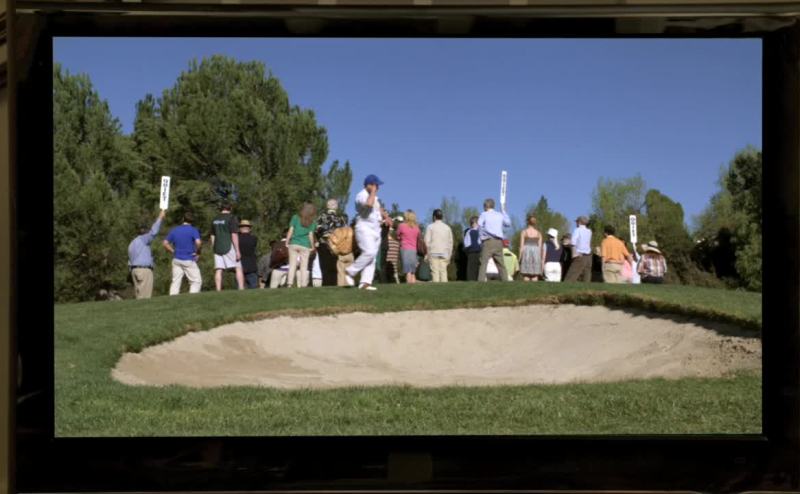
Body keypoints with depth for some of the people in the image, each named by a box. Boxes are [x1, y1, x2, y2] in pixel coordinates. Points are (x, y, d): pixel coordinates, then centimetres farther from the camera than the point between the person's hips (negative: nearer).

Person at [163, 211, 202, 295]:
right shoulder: (193, 230, -6)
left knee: (175, 282, 6)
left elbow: (165, 243, 9)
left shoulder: (174, 230, 10)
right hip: (189, 260, -5)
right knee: (196, 281, 2)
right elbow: (198, 242, -22)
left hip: (176, 259, 5)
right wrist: (197, 252, -7)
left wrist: (173, 252, 12)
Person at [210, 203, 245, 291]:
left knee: (218, 270, 2)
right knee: (238, 268, -2)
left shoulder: (215, 219, 13)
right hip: (229, 247, -5)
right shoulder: (232, 218, -5)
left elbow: (212, 236, 15)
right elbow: (234, 235, -12)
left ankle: (218, 291, -4)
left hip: (217, 248, 5)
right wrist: (237, 251, -12)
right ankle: (241, 289, -12)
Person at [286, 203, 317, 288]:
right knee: (304, 266, 4)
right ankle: (303, 284, 0)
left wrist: (287, 242, 5)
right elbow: (310, 235, -1)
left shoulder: (295, 218, 4)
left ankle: (290, 283, -2)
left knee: (292, 264, 5)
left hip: (293, 244, 1)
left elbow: (290, 231, 0)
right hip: (305, 246, -1)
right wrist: (312, 246, 9)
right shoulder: (312, 223, 1)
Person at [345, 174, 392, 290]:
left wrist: (386, 217, 13)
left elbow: (379, 208, 32)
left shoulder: (374, 197, 17)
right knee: (369, 252, -23)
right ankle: (350, 272, -8)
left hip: (376, 229, 9)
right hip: (364, 228, -9)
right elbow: (368, 204, -33)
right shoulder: (361, 195, -11)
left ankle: (365, 283, -3)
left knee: (372, 256, 1)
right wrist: (373, 191, -19)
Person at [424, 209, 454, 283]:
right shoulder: (447, 227, 12)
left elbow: (427, 241, -4)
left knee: (435, 272, -7)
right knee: (443, 271, 3)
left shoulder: (430, 227, 1)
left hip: (434, 253, -3)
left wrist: (428, 253, 3)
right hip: (444, 254, 3)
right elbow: (450, 242, 13)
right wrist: (449, 256, 17)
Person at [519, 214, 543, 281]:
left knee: (526, 275, -2)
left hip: (526, 253, -2)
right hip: (536, 253, 2)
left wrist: (520, 257, -1)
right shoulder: (538, 233, 6)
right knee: (535, 276, 3)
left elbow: (521, 246, -4)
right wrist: (540, 259, 9)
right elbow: (540, 247, 4)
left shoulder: (524, 232, -1)